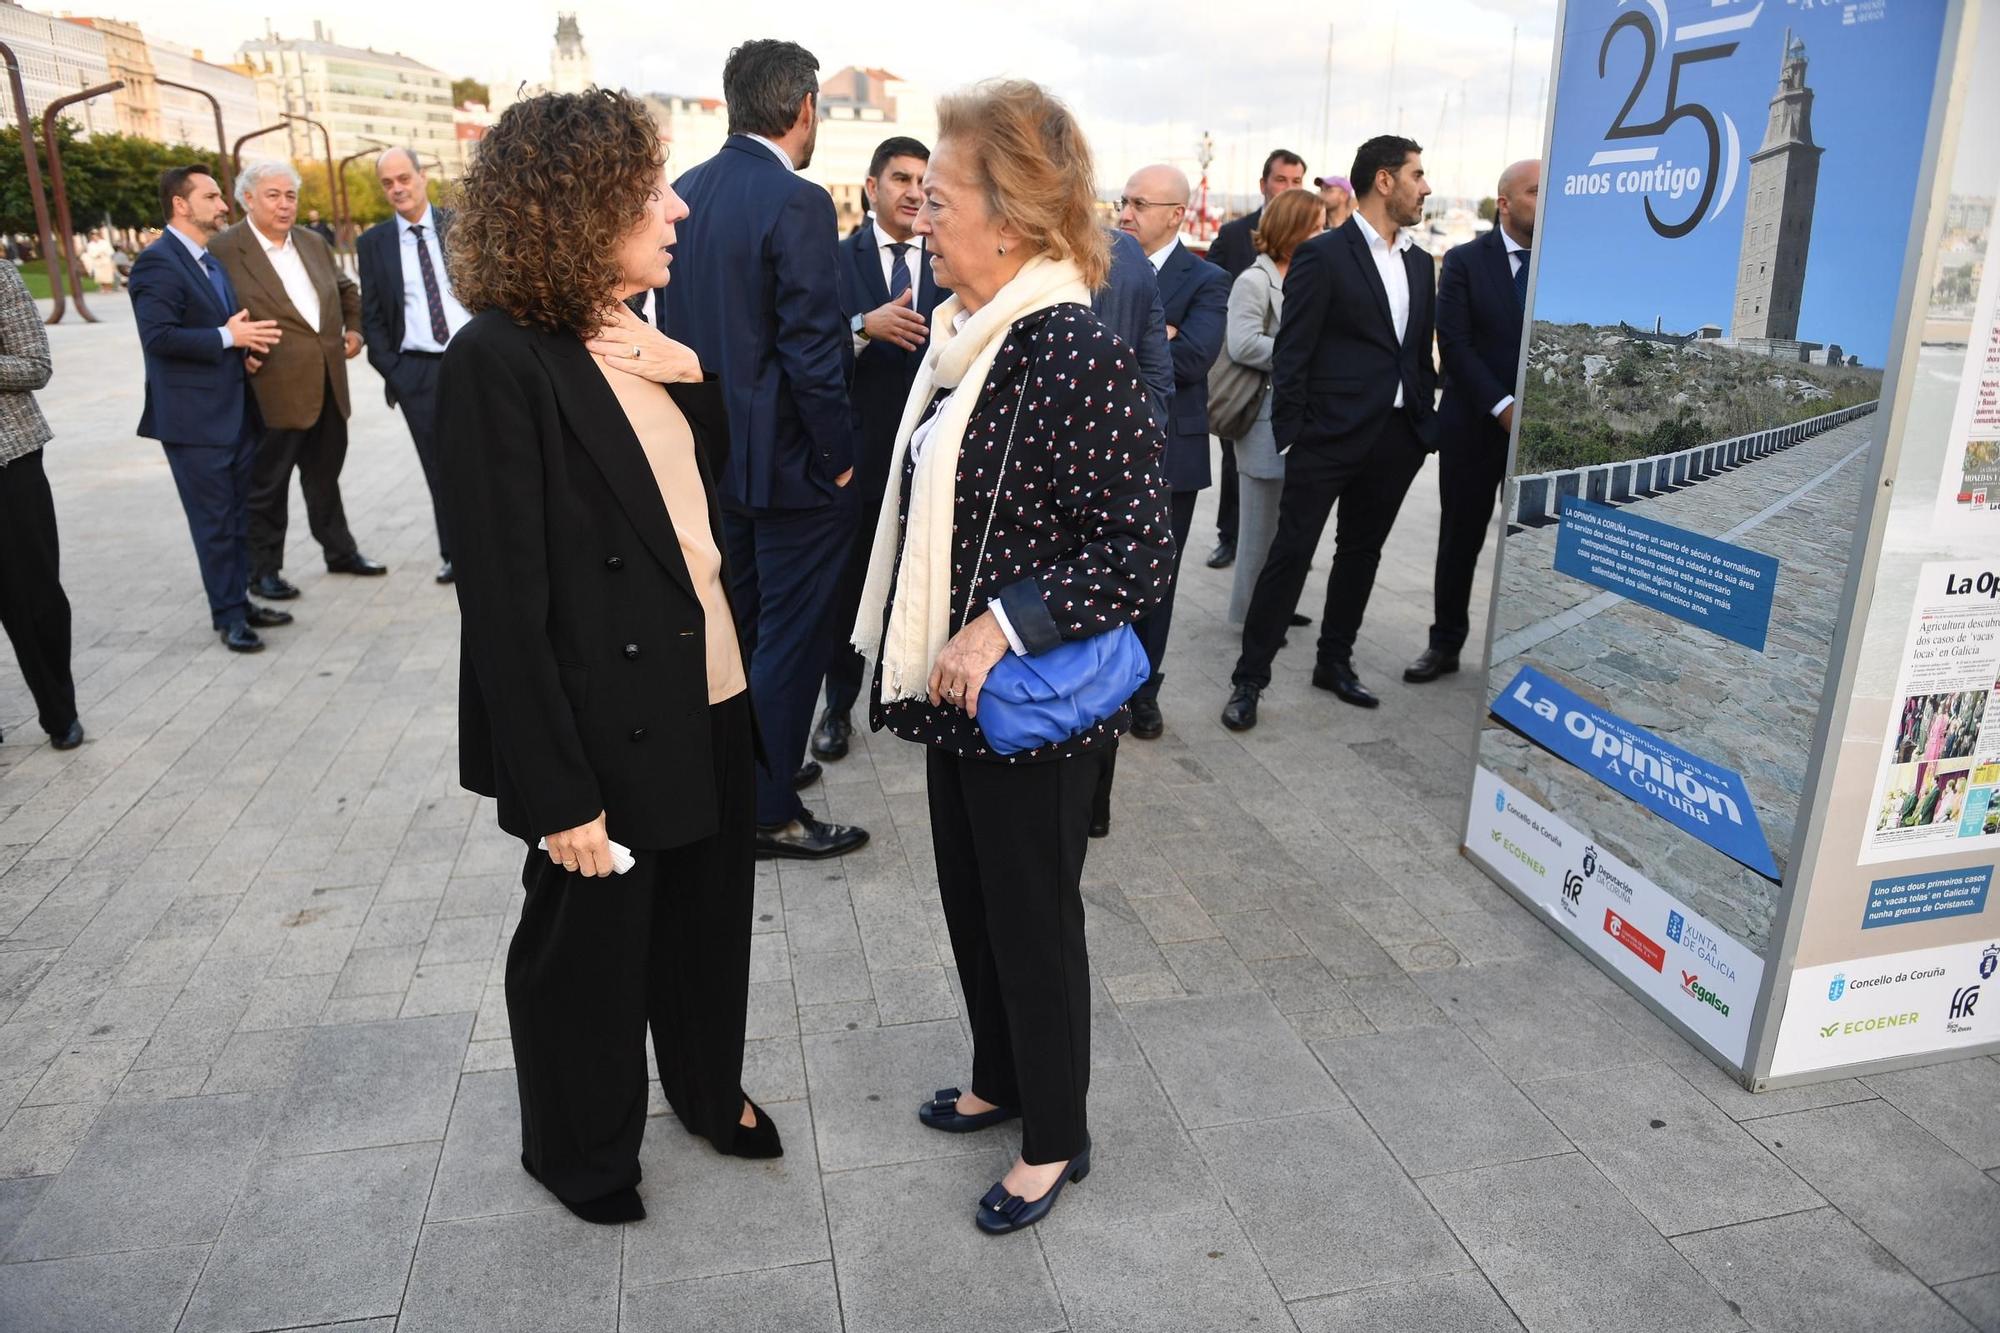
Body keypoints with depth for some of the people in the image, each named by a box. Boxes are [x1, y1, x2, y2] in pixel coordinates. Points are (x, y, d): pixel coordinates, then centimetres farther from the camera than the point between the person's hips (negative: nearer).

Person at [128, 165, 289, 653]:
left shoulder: (214, 260, 16)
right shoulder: (157, 262, -12)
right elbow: (157, 336, -21)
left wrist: (247, 346, 3)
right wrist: (228, 338, -20)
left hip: (237, 411, 9)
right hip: (194, 417, -8)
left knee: (239, 516, 15)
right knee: (215, 521, -1)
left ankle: (239, 600, 26)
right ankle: (228, 615, 8)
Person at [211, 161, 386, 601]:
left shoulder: (313, 243, 11)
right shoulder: (225, 251, -10)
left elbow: (347, 288, 25)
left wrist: (354, 328, 11)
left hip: (329, 383, 6)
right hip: (273, 389, -6)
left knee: (325, 474, 19)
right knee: (267, 483, 5)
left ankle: (340, 551, 31)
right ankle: (263, 569, 16)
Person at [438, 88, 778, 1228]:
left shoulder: (652, 349, 5)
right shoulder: (502, 363, -18)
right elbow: (506, 600, -19)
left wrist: (696, 380, -5)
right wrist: (561, 795, -19)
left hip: (709, 703, 7)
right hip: (606, 726, -7)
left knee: (709, 915, 22)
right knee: (589, 942, 15)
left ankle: (712, 1088, 48)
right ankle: (581, 1150, 40)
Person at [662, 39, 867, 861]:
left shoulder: (685, 193, 5)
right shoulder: (797, 203, -18)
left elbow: (675, 322, 11)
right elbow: (811, 350, -22)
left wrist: (706, 419, 18)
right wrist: (838, 456, -11)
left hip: (714, 451, 8)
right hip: (787, 456, -8)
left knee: (736, 623, 20)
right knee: (792, 635, 3)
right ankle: (770, 813, 12)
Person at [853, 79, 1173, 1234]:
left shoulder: (1081, 358, -21)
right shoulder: (968, 340, 6)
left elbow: (1142, 555, -22)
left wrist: (1004, 627, -27)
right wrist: (934, 650, 14)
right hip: (961, 698, 8)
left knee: (1034, 917, 8)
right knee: (972, 899, 21)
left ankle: (1055, 1140, 31)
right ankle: (1002, 1082, 44)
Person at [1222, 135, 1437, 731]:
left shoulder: (1420, 264, 14)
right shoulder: (1323, 255, -7)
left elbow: (1421, 353, 17)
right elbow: (1291, 353, -9)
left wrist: (1427, 423, 10)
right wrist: (1289, 435, -12)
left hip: (1397, 437, 7)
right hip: (1331, 434, -7)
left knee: (1361, 552, 14)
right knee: (1291, 552, -4)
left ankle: (1335, 663, 28)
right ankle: (1249, 679, 4)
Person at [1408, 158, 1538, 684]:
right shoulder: (1465, 260, 0)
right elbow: (1455, 343, -8)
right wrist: (1503, 407, -16)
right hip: (1474, 424, -1)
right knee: (1460, 538, 7)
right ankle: (1446, 643, 20)